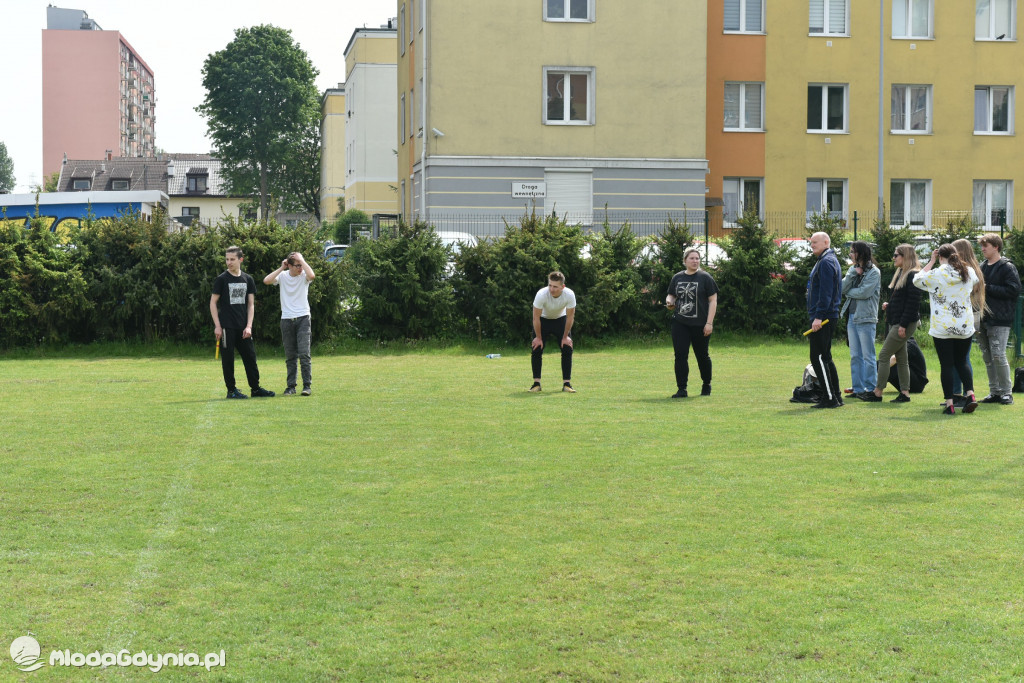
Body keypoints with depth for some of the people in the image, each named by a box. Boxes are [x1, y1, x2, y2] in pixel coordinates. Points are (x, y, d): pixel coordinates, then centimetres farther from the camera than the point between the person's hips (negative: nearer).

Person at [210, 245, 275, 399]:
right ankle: (231, 390, 6)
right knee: (228, 358, -1)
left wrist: (249, 326, 0)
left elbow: (251, 304, 10)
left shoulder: (248, 279, 9)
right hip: (226, 327, -4)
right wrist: (217, 326, -8)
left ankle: (255, 388, 14)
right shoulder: (222, 279, -2)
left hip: (243, 327, 4)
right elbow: (213, 303, -1)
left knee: (250, 356, 5)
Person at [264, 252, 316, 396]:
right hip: (286, 319, 2)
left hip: (303, 319, -2)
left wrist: (301, 259, -15)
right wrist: (281, 268, -8)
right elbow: (266, 281, -13)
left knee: (304, 354, -11)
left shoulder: (303, 275, -1)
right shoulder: (282, 276, 3)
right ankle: (291, 386, 11)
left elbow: (312, 275, -25)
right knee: (290, 356, 6)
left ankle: (307, 385, -7)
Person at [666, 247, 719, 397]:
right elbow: (671, 295, 20)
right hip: (680, 323, 3)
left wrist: (709, 323, -13)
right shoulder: (677, 278, 8)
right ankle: (681, 389, -1)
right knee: (680, 355, -6)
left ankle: (707, 385, 31)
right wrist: (669, 301, -6)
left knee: (702, 356, 10)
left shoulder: (705, 278, -4)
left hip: (700, 325, -3)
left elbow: (713, 300, -6)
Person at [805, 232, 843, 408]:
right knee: (825, 357, 14)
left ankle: (830, 398, -10)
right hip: (827, 317, 11)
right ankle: (836, 396, 17)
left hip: (822, 318, -11)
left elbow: (825, 293, -21)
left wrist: (818, 316, -25)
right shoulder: (827, 260, 20)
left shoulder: (826, 262, -13)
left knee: (818, 358, -10)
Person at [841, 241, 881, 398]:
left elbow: (865, 292, -18)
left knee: (868, 356, -4)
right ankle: (858, 389, 14)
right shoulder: (853, 269, 13)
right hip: (852, 317, 7)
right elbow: (842, 288, 2)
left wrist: (848, 292, -4)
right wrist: (853, 273, -9)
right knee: (855, 356, 9)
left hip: (866, 318, -7)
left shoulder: (874, 272, -7)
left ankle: (871, 389, 0)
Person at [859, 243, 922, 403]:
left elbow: (913, 302, -19)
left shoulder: (913, 276, -14)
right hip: (894, 322, 10)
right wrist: (888, 305, 6)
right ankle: (905, 392, 12)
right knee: (901, 358, 10)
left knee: (884, 355, -8)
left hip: (905, 323, -10)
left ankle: (877, 392, -3)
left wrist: (903, 325, -21)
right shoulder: (900, 273, 17)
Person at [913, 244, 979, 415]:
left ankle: (949, 404, 0)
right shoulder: (969, 272, 2)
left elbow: (917, 280, 5)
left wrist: (931, 261, 9)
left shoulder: (936, 274, -12)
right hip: (965, 327, 4)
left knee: (947, 365, 2)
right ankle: (970, 394, 0)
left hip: (943, 328, -4)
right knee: (962, 362, 17)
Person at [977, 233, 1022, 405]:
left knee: (998, 356, -11)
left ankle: (1006, 392, -2)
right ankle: (994, 392, 14)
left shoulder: (1007, 268, -5)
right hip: (983, 320, 7)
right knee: (987, 357, 8)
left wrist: (987, 288, -15)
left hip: (999, 320, -7)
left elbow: (1014, 290, -14)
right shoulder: (982, 267, 16)